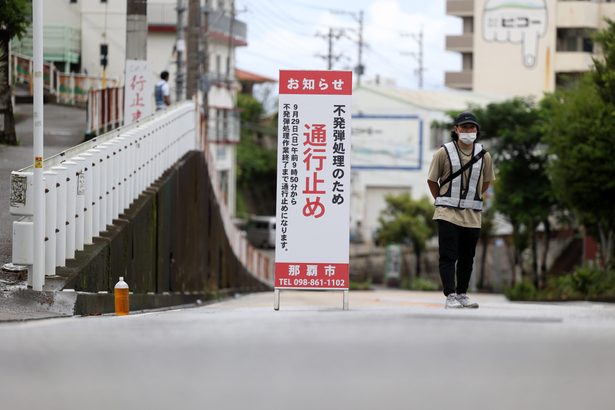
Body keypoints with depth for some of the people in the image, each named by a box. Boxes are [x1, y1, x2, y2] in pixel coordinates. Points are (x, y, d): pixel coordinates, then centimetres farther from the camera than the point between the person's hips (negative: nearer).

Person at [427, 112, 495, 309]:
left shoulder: (484, 156, 3)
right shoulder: (444, 153, -6)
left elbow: (486, 181, 18)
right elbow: (432, 180, 5)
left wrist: (472, 199, 14)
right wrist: (442, 202, 6)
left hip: (472, 216, 3)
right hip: (447, 214, -3)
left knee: (467, 258, 10)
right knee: (448, 256, -9)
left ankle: (462, 294, 21)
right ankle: (450, 297, -11)